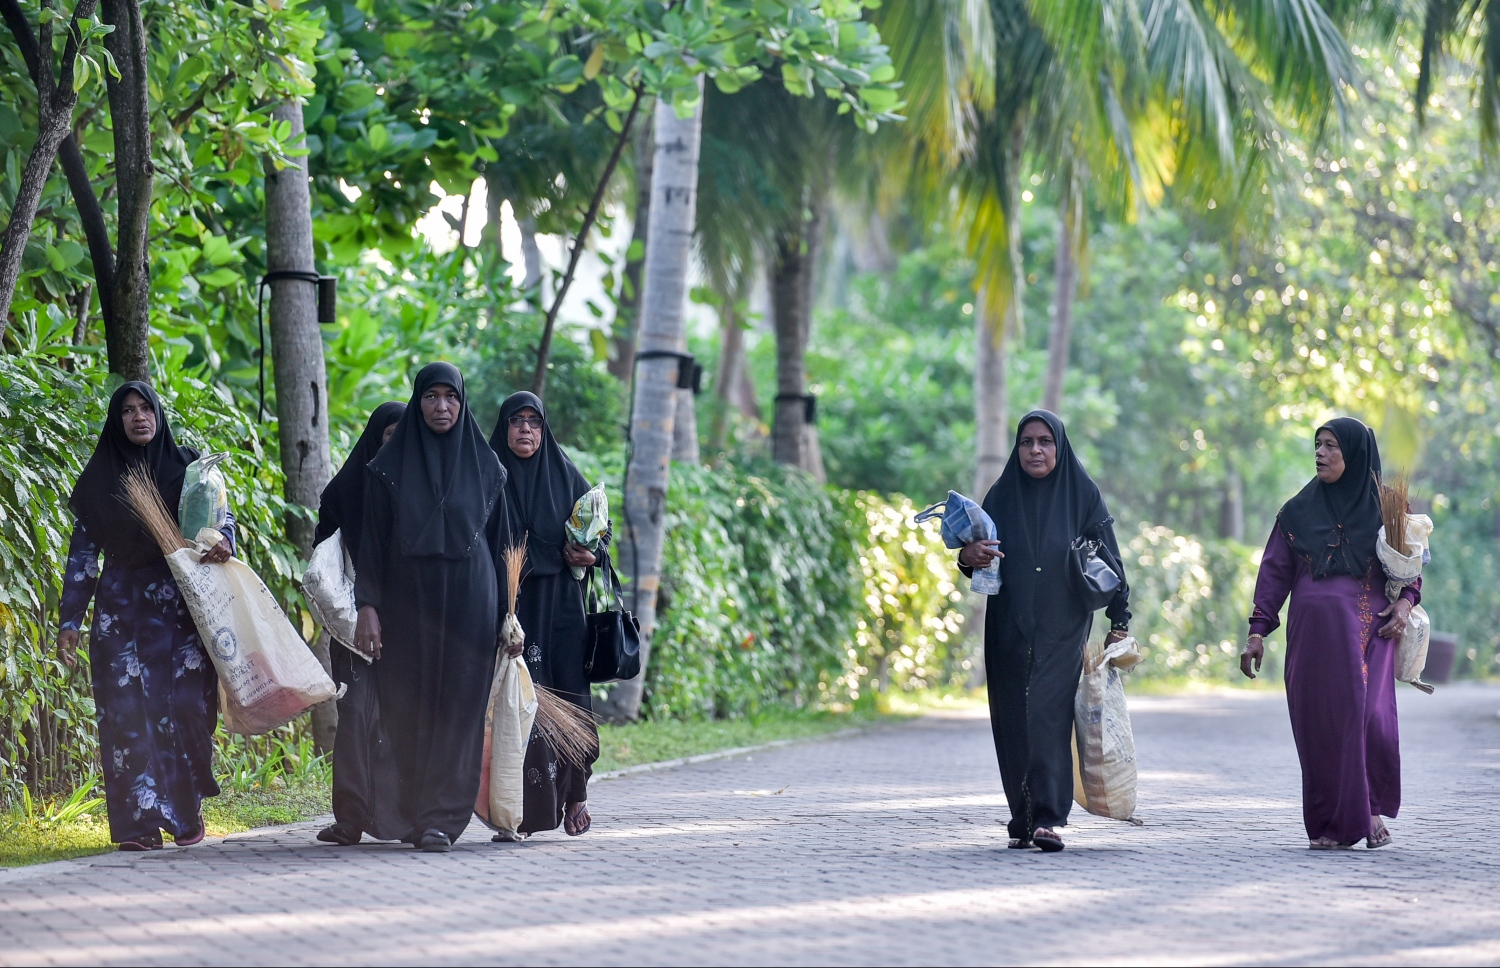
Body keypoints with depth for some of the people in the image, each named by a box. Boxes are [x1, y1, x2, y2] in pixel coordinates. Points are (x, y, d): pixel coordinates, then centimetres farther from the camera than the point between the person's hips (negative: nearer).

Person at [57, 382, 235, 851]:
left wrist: (224, 542, -21)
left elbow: (219, 515, 4)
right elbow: (82, 554, 9)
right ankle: (140, 823, -7)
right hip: (121, 608, 1)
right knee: (127, 710, -7)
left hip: (180, 605, -1)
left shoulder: (186, 467, 8)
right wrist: (69, 622, 3)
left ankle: (187, 813, 4)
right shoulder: (99, 480, 10)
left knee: (183, 704, -8)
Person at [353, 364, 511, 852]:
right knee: (409, 707, 1)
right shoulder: (389, 465, 4)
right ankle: (413, 815, 11)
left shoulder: (485, 465, 7)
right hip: (407, 598, 0)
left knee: (457, 707, -7)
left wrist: (508, 611, 6)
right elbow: (374, 539, 2)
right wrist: (367, 606, -6)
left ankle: (440, 818, -10)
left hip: (468, 601, 0)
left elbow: (498, 538, 10)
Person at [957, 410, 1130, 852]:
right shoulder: (1001, 496, 8)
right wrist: (969, 556, -17)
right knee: (1013, 720, 2)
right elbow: (981, 557, 8)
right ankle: (1022, 819, 10)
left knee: (1049, 713, -14)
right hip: (1009, 629, 3)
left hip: (1062, 630, -3)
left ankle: (1047, 818, -19)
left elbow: (1108, 559, 3)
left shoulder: (1083, 495, 2)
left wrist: (1119, 621, -4)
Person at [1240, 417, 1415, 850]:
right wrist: (1257, 632, 2)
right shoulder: (1298, 512, 10)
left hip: (1367, 632, -2)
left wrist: (1405, 602, -9)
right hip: (1311, 631, 2)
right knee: (1319, 724, -2)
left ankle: (1369, 809, 4)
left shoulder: (1384, 507, 7)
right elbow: (1274, 572, 9)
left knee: (1370, 717, -15)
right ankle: (1330, 825, 5)